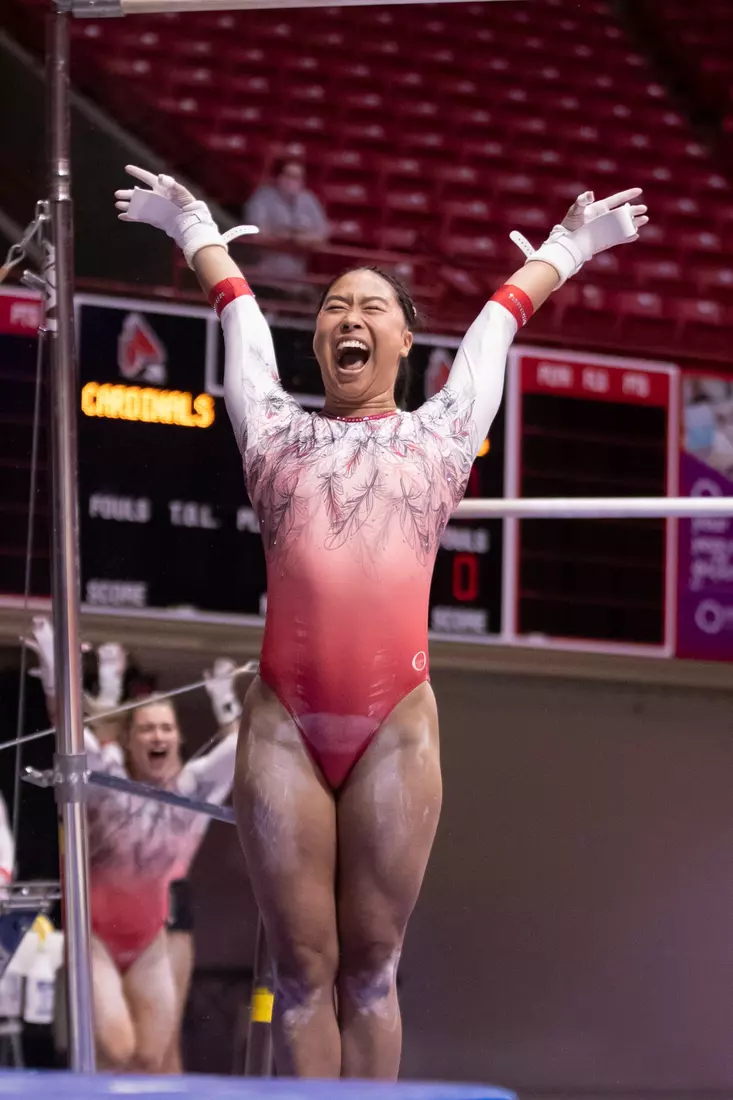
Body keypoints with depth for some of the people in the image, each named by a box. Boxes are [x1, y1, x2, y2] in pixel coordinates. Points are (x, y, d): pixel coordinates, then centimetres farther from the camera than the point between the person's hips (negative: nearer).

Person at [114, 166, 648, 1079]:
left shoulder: (442, 431, 17)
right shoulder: (275, 430, 17)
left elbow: (504, 312, 31)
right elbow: (237, 308, 33)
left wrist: (566, 248, 45)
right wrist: (197, 231, 47)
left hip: (396, 727, 0)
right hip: (283, 724, 0)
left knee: (371, 966, 1)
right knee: (303, 968, -1)